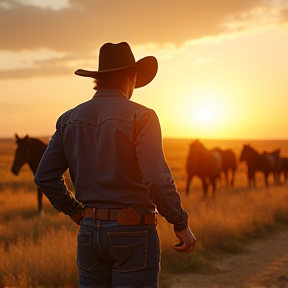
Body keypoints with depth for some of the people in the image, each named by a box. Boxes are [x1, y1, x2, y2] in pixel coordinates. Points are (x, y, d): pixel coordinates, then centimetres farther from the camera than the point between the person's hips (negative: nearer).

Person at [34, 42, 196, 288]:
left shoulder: (70, 119, 6)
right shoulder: (141, 117, -11)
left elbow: (45, 177, 6)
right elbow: (157, 179, -21)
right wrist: (181, 224, -8)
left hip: (90, 231, 5)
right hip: (133, 232, -5)